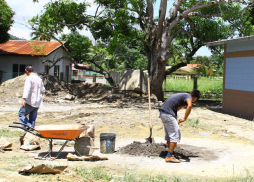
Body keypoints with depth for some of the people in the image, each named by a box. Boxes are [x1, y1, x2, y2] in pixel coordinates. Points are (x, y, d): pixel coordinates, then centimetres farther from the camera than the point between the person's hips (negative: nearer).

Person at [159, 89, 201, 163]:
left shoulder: (183, 95, 21)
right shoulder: (188, 97, -7)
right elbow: (189, 105, -30)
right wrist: (185, 119, -23)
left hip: (163, 113, 10)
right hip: (168, 114, -10)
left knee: (169, 134, 20)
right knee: (175, 135, -7)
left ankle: (171, 153, 31)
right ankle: (169, 157, -9)